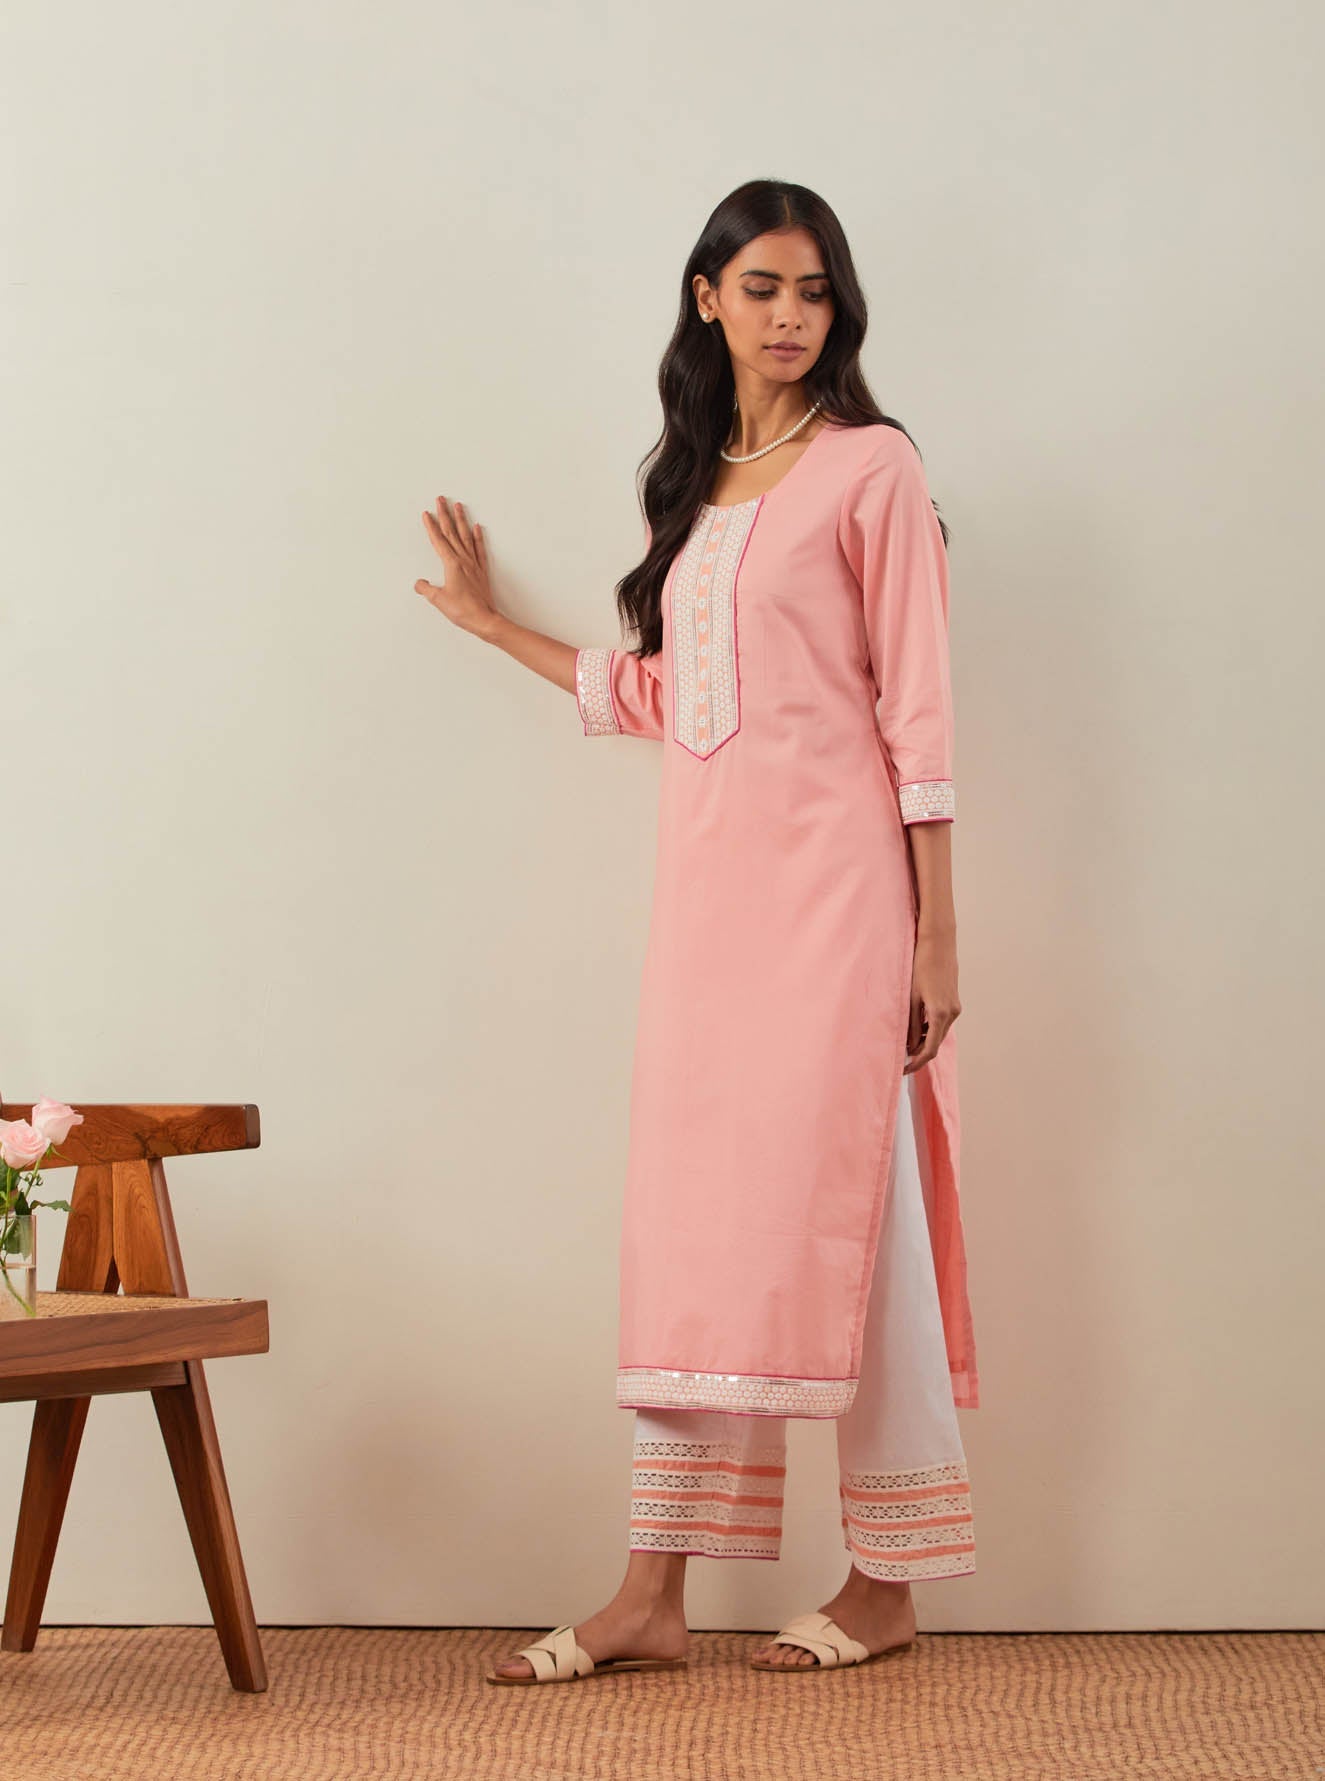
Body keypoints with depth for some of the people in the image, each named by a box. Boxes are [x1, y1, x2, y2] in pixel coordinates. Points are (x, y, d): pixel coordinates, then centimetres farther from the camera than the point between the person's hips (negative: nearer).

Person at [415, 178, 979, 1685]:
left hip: (831, 881, -6)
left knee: (838, 1206, -4)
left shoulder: (870, 467, -1)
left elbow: (916, 705, -5)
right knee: (688, 1221, 2)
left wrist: (934, 935, -10)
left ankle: (888, 1583, 7)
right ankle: (652, 1598, 4)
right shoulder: (693, 483, 18)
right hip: (705, 882, 6)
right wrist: (492, 623, 31)